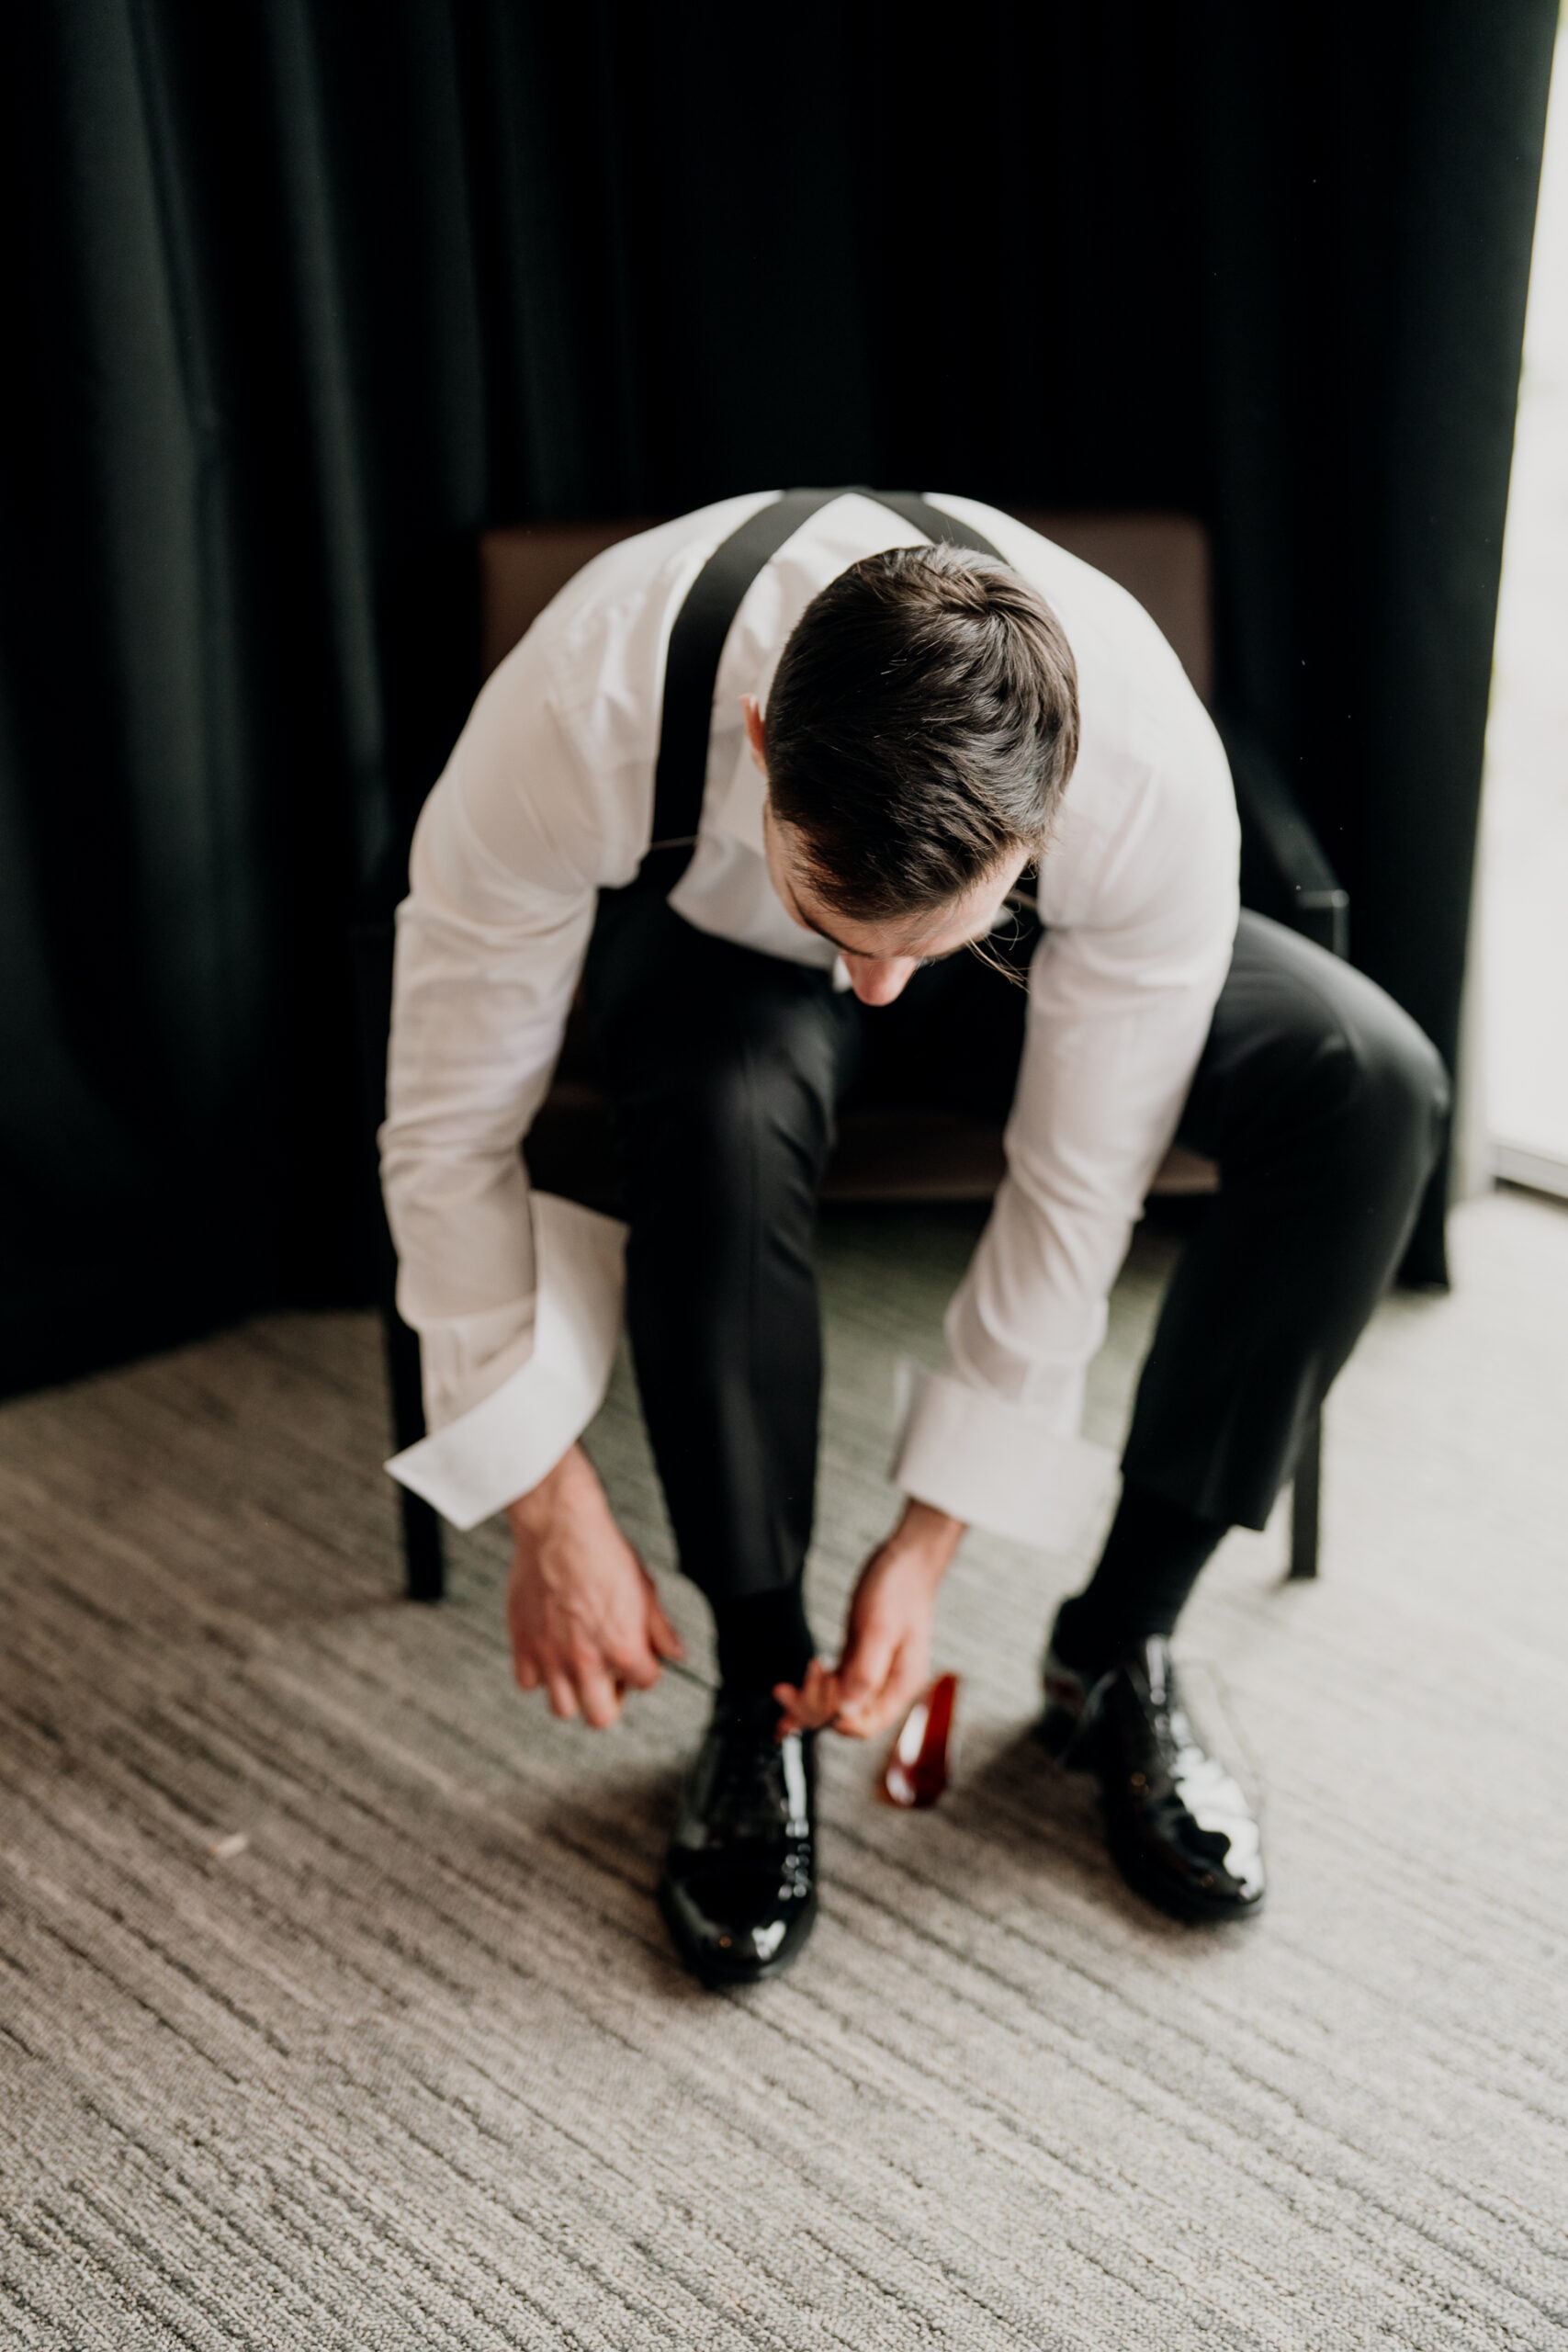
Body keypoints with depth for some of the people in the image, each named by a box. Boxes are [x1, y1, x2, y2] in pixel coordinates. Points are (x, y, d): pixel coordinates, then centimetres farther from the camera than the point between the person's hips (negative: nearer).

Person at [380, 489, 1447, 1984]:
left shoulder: (1155, 779, -38)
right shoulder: (576, 726, -41)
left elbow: (1077, 1184, -25)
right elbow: (450, 1133, -28)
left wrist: (928, 1539, -21)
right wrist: (550, 1505, -27)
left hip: (1023, 959, 2)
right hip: (715, 951, -1)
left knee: (1368, 1083, -25)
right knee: (724, 1113, -39)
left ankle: (1116, 1650, -8)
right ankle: (760, 1693, -15)